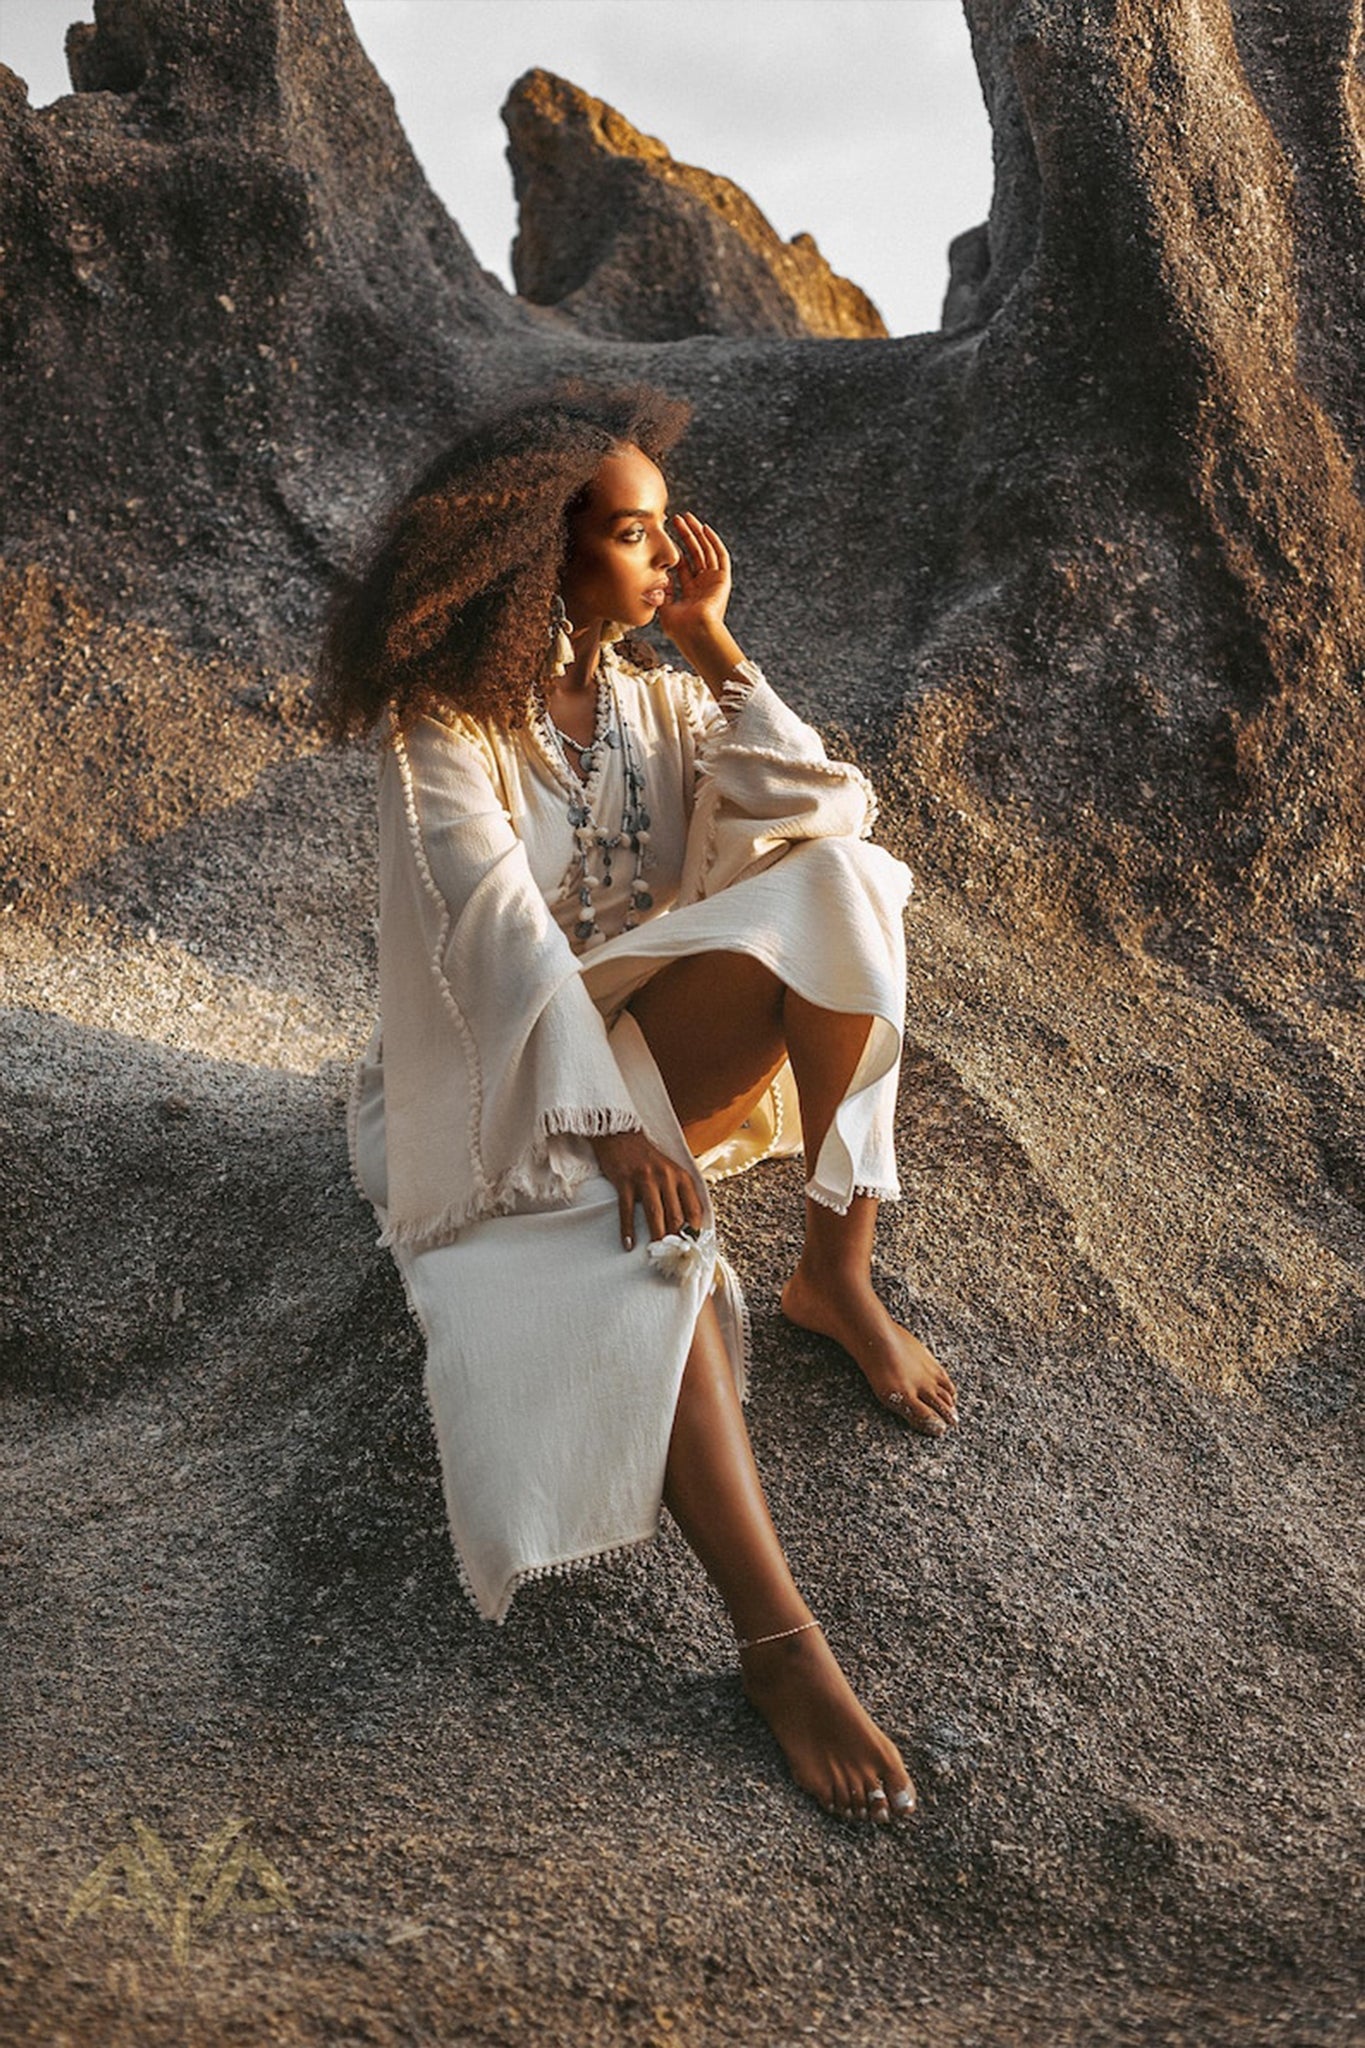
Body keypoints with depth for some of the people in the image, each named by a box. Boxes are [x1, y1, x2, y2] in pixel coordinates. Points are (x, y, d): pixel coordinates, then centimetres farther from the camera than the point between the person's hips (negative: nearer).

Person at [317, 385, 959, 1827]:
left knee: (834, 891, -22)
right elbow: (499, 929, -23)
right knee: (636, 1250, -38)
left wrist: (717, 647, -9)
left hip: (639, 1031, 5)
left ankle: (835, 1273, -17)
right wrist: (609, 1125, -33)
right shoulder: (444, 721, -11)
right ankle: (778, 1644, -38)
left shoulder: (658, 695, 8)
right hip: (504, 1074, -5)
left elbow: (816, 816, -5)